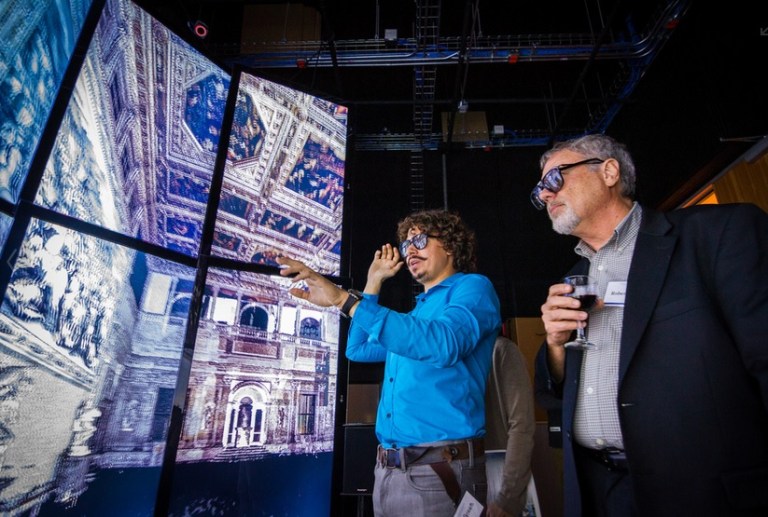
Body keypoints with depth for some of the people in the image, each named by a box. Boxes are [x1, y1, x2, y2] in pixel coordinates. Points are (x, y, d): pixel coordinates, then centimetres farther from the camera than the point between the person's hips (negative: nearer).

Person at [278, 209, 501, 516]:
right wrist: (373, 284, 20)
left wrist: (345, 299, -29)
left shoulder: (472, 287, -5)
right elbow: (358, 349, 24)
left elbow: (443, 345, -26)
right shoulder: (417, 311, 20)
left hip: (440, 470, -8)